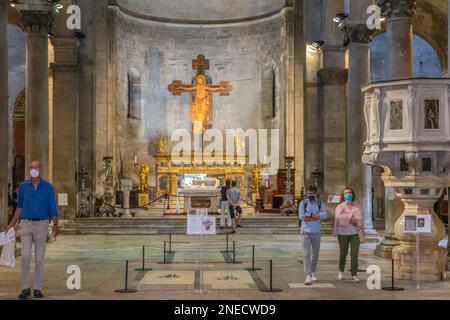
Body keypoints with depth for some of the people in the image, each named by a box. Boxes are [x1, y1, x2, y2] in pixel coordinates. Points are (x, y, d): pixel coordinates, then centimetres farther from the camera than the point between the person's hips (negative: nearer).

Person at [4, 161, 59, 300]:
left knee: (39, 258, 4)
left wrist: (55, 224, -15)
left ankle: (38, 288, 12)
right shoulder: (23, 186, 4)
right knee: (25, 256, -8)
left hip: (42, 224, -1)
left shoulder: (48, 187, -1)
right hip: (26, 224, 1)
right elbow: (20, 206, 13)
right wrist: (11, 224, 11)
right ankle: (25, 288, 2)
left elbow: (53, 207, -2)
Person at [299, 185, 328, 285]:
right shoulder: (303, 203, -5)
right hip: (306, 232, -3)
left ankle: (313, 273, 34)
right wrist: (317, 216, -14)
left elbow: (325, 215, -13)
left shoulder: (320, 203, 1)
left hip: (316, 232, 3)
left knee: (315, 254, 14)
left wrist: (310, 215, -19)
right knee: (306, 253, -11)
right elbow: (301, 216, -16)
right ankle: (308, 276, -14)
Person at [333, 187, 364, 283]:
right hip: (343, 233, -1)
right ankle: (341, 271, 35)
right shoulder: (340, 207, 1)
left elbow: (360, 219, 1)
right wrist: (351, 220, -9)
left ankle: (354, 275, -3)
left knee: (354, 254, -7)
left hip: (354, 233, 1)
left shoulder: (357, 207, 7)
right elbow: (339, 218, -10)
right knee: (343, 253, 11)